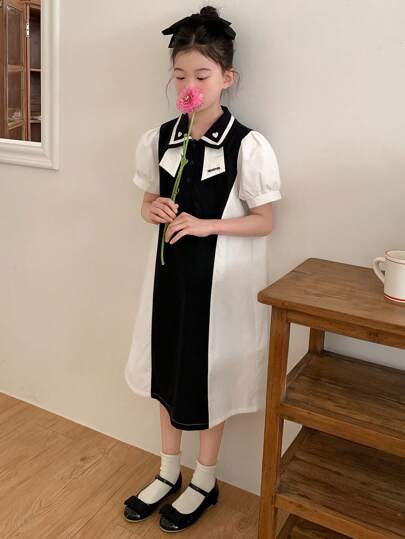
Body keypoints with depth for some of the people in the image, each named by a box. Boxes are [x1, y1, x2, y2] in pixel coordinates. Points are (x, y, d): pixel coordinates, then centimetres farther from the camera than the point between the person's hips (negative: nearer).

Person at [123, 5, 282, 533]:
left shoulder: (249, 147, -14)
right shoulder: (159, 139, 0)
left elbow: (264, 222, -10)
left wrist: (205, 225, -22)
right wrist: (153, 210, -11)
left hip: (221, 277, -5)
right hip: (170, 268, 5)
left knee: (210, 373, 9)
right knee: (167, 369, 16)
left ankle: (205, 480, 33)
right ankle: (169, 471, 38)